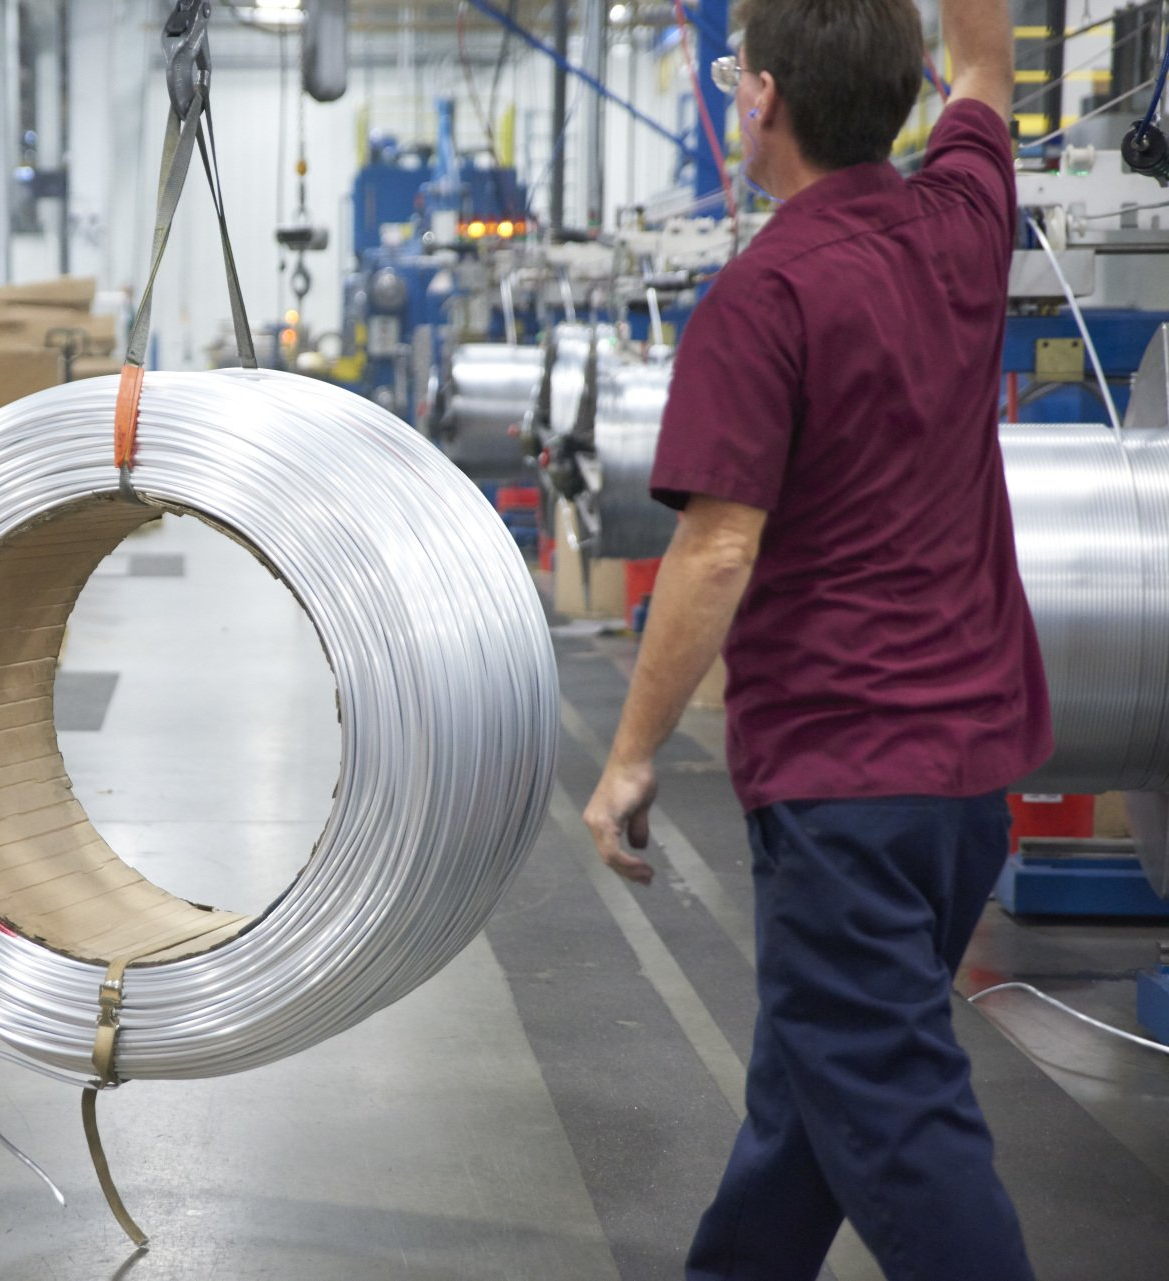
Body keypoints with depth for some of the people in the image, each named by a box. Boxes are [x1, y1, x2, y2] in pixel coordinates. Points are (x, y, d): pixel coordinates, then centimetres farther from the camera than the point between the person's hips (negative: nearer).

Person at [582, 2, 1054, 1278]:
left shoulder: (765, 292, -16)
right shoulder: (961, 227, 4)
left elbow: (717, 555, -18)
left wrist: (629, 760, -10)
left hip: (841, 768, -8)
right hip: (974, 748, 8)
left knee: (887, 1104, -2)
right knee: (813, 1073, 20)